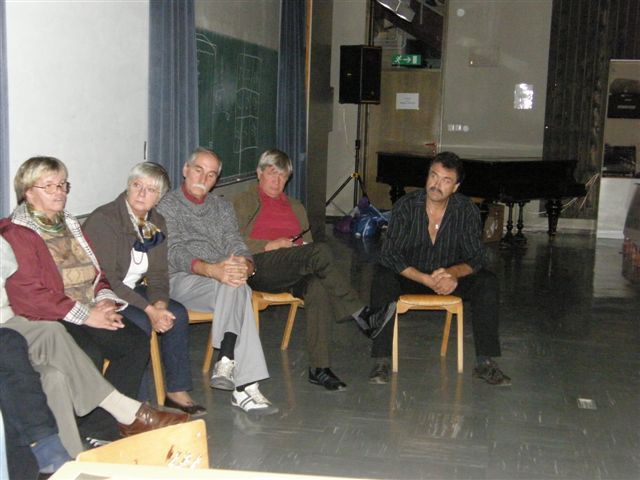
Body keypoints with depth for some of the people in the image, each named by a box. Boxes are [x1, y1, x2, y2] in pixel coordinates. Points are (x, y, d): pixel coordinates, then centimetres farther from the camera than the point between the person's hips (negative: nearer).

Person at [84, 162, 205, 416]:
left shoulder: (155, 223, 4)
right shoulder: (103, 220, -19)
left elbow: (158, 275, 5)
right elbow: (106, 281, -24)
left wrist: (160, 304, -17)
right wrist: (149, 309, -28)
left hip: (132, 290, 7)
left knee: (178, 313, -13)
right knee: (141, 324, -29)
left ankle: (177, 391, -2)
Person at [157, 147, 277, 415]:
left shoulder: (222, 207, 21)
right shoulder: (167, 206, 5)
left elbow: (237, 246, 9)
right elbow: (175, 254, -9)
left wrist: (245, 266, -18)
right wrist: (212, 270, -29)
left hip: (223, 277, 4)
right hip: (182, 281, -4)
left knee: (236, 288, -34)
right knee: (237, 290, -34)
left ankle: (227, 361, -35)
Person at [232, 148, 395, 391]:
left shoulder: (296, 207, 31)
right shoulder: (244, 202, 15)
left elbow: (307, 244, 25)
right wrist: (272, 245, -10)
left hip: (295, 273, 4)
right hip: (259, 268, -4)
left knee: (318, 289, -34)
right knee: (320, 251, -32)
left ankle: (319, 368, -36)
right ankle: (361, 313, -30)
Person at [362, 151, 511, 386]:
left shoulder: (467, 210, -10)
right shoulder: (406, 206, -16)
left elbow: (475, 258, -10)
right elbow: (389, 254, -20)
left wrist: (453, 273, -34)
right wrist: (426, 279, -32)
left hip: (450, 276, 2)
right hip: (409, 276, -2)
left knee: (487, 282, -23)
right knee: (383, 279, -33)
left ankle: (485, 363, -18)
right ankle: (382, 361, -29)